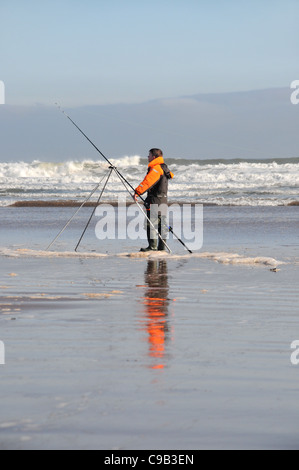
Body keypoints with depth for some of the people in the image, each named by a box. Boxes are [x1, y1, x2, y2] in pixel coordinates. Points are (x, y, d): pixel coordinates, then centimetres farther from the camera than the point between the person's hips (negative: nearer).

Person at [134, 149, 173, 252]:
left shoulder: (155, 169, -14)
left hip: (155, 201, -10)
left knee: (152, 223, -8)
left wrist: (137, 192, -23)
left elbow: (147, 182, -23)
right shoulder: (164, 168, 17)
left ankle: (153, 246, -10)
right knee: (161, 223, 10)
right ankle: (162, 246, 11)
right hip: (163, 200, 10)